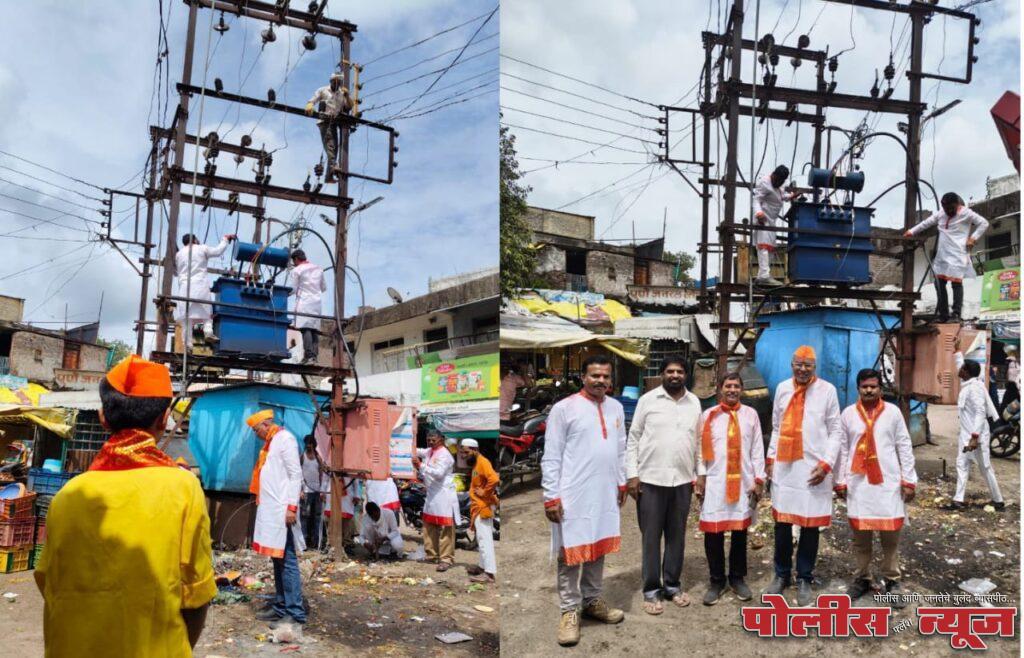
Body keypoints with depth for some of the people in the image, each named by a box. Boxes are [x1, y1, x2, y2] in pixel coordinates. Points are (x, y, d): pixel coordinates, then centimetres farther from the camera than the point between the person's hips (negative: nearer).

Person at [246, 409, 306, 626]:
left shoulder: (285, 439, -10)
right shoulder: (270, 442, 18)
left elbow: (296, 474, -15)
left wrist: (292, 507, -20)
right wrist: (260, 500, 14)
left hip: (282, 510, -9)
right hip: (270, 510, 9)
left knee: (287, 561, -8)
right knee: (277, 560, 12)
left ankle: (295, 613, -6)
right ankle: (281, 606, 19)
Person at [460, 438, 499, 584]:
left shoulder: (482, 462, -15)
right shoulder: (476, 464, 17)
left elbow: (494, 479, -30)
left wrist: (484, 492, -21)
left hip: (484, 507, -11)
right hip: (479, 507, 11)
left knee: (484, 538, -12)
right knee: (482, 538, 18)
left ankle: (489, 573, -14)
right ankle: (484, 566, 28)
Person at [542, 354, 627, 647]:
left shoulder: (616, 407, 8)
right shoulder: (564, 408, -11)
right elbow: (551, 457, -11)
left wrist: (622, 482, 18)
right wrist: (551, 495, -13)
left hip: (605, 493, 6)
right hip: (573, 495, -6)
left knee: (599, 548, 15)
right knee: (571, 552, 2)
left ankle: (592, 600, 30)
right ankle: (570, 611, 13)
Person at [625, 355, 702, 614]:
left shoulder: (694, 402, 8)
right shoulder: (647, 400, -3)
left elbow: (698, 441, 13)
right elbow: (633, 438, -2)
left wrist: (700, 474, 9)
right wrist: (632, 474, -7)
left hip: (682, 480, 3)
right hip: (650, 479, -3)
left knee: (677, 535, 11)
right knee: (651, 536, 4)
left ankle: (672, 585, 24)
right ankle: (651, 590, 13)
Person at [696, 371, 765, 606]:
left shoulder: (751, 415, 7)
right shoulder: (708, 415, 4)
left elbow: (757, 450, 6)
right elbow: (701, 449, 3)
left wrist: (759, 479, 1)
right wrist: (700, 477, -3)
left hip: (744, 482, 1)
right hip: (715, 482, -1)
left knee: (740, 530, 8)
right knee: (713, 532, 0)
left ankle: (738, 578, 23)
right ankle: (717, 581, 14)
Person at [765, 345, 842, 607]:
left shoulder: (827, 390, -2)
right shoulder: (782, 388, 7)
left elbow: (835, 431, -1)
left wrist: (826, 463, -10)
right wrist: (770, 458, 10)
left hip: (813, 467, -3)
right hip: (784, 466, 3)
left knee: (810, 525, 5)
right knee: (782, 522, 8)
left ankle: (804, 579, 19)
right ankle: (782, 574, 24)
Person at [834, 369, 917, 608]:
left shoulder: (893, 412, 2)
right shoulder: (848, 414, 4)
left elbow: (904, 447, 3)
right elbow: (842, 449, 6)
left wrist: (908, 480, 0)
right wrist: (840, 481, 4)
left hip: (888, 483, -1)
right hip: (858, 483, 1)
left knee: (890, 534, 3)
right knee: (860, 534, 8)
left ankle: (891, 581, 16)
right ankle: (862, 578, 22)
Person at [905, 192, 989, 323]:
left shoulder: (966, 213, -3)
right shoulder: (940, 214, 13)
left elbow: (984, 223, -1)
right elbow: (927, 223, 19)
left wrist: (973, 238, -10)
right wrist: (912, 231, 13)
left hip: (957, 254, -6)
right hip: (942, 254, 6)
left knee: (956, 282, -10)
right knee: (939, 282, 4)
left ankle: (956, 314, -7)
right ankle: (942, 314, 10)